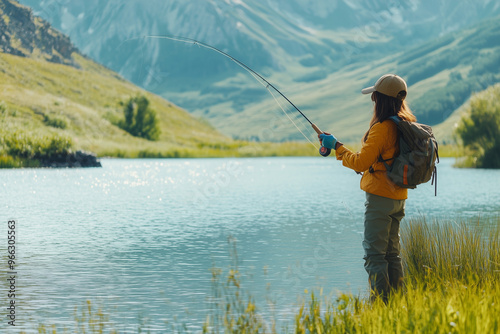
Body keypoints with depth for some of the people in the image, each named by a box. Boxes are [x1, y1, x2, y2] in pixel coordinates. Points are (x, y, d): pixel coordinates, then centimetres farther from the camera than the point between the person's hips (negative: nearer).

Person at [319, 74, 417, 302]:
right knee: (392, 253, 14)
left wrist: (336, 146, -5)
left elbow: (360, 163, -17)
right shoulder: (407, 125, 9)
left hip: (379, 197, -9)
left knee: (374, 254, -6)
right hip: (399, 197, 9)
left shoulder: (382, 128, -18)